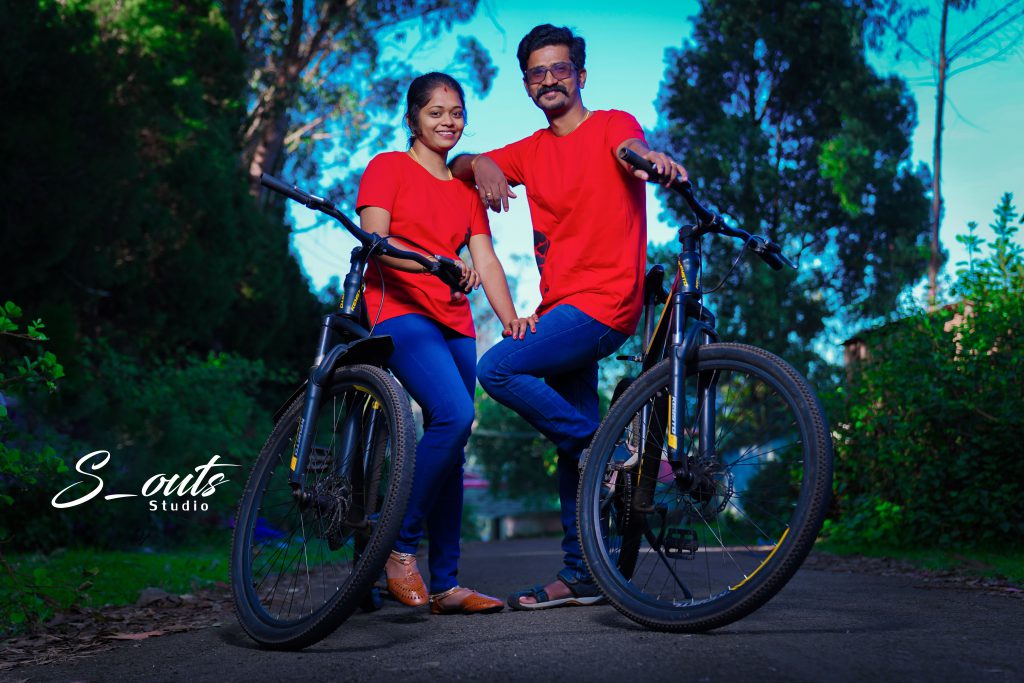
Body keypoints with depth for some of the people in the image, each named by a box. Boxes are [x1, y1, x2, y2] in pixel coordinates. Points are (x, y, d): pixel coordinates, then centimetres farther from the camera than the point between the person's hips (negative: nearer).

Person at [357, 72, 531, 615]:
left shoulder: (466, 187, 21)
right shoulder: (388, 167, 5)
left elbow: (485, 259, 10)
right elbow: (374, 242, -9)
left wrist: (510, 317, -8)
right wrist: (434, 262, -27)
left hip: (454, 323, 6)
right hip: (400, 311, -6)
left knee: (452, 451, 3)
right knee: (455, 415, -27)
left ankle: (445, 584, 8)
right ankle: (400, 547, -14)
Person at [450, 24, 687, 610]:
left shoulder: (610, 123, 0)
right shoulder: (532, 151, 17)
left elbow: (630, 147, -22)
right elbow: (460, 163, 17)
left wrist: (651, 157, -47)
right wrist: (481, 164, -8)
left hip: (604, 301, -7)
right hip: (562, 306, 7)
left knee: (498, 369, -23)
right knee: (573, 441, 8)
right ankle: (582, 575, 15)